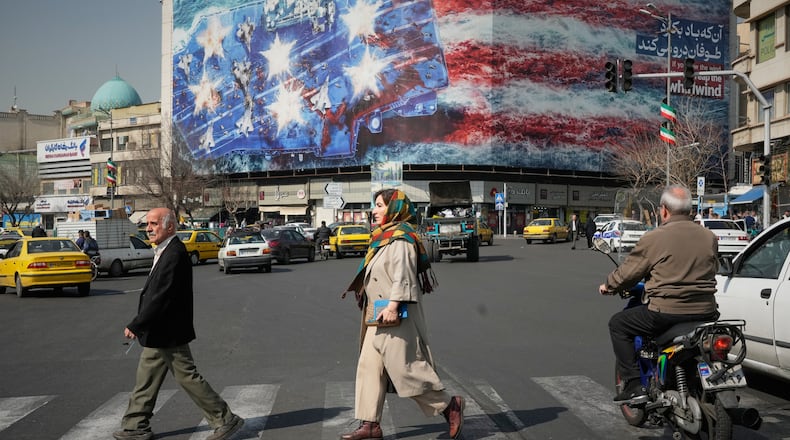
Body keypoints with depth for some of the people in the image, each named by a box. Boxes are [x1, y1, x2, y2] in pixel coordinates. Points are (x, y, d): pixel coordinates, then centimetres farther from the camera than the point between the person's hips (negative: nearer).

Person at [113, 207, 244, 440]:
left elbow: (162, 297, -25)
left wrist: (136, 325, -20)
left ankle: (224, 419, 8)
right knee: (146, 379, 15)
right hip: (158, 334, 10)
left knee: (187, 377, -1)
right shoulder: (166, 251, 11)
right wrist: (141, 325, 17)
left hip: (168, 334, -10)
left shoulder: (174, 254, -21)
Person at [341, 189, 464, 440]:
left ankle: (449, 405, 9)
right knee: (369, 366, 7)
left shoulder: (401, 238, -13)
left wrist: (392, 306, -27)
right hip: (380, 316, 10)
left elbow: (403, 275, -21)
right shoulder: (383, 237, 17)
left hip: (397, 316, -10)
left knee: (406, 367, -6)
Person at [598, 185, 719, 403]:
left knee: (618, 324, 13)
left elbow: (627, 273, -1)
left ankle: (634, 385, 4)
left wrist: (608, 286, 19)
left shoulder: (653, 238, -8)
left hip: (666, 312, -6)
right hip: (705, 311, 6)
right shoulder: (709, 237, 7)